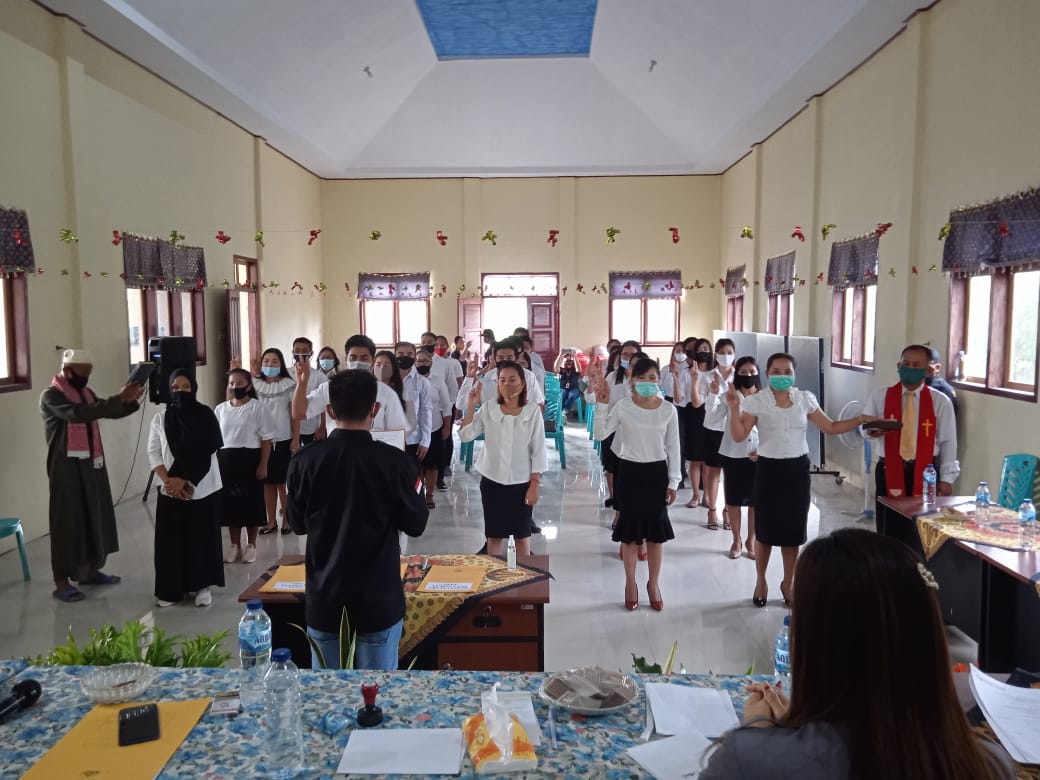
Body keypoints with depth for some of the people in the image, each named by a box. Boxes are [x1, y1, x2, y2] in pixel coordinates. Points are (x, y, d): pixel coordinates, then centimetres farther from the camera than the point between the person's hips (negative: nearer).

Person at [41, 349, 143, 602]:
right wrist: (118, 398, -35)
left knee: (95, 516, 12)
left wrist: (130, 401, -6)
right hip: (67, 466, -8)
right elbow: (78, 413, -29)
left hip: (91, 463, 8)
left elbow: (108, 412, 15)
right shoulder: (51, 396, -13)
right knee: (68, 521, -4)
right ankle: (61, 582, 3)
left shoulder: (86, 392, 12)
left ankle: (90, 570, 25)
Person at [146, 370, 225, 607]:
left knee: (202, 537, 2)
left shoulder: (206, 416, -3)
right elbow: (154, 453, 2)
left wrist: (183, 480, -15)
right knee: (171, 539, 4)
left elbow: (205, 454, -9)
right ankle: (170, 589, 14)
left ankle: (203, 586, 13)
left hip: (203, 488, -2)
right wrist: (169, 481, -11)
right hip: (170, 490, 2)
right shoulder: (161, 418, 5)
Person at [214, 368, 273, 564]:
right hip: (226, 460, 4)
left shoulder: (257, 408, -5)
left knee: (251, 502, 2)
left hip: (250, 458, -4)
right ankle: (235, 545, 20)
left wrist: (263, 465, -11)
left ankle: (251, 545, 16)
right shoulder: (220, 409, 8)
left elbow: (266, 439, -6)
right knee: (230, 502, 7)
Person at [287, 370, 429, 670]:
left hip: (324, 600, 2)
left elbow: (298, 524, 4)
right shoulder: (395, 462, -16)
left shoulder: (304, 462, -10)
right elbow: (416, 525, -5)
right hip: (379, 601, -2)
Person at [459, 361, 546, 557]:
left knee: (522, 535, 9)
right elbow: (465, 436, -8)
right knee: (494, 534, 11)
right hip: (492, 480, 2)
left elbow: (538, 449, -5)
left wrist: (534, 484, -7)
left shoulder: (532, 410, -7)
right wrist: (471, 405, -15)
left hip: (521, 482, -1)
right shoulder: (488, 408, -2)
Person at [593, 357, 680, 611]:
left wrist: (673, 481, 0)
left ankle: (653, 582, 26)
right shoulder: (622, 407, -7)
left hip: (657, 471, 1)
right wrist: (602, 404, -22)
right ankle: (630, 582, 25)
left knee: (656, 528, 9)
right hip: (629, 471, -1)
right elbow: (600, 434, -13)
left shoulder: (668, 410, -3)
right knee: (630, 527, 8)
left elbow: (673, 447, 2)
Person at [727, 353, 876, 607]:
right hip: (769, 469, -2)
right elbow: (739, 436, -13)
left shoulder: (805, 399, 2)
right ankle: (761, 582, 27)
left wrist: (860, 419, -3)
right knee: (765, 529, 6)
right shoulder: (756, 401, -7)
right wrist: (734, 407, -24)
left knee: (793, 529, 9)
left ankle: (788, 583, 30)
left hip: (797, 469, 2)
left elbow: (830, 428, 6)